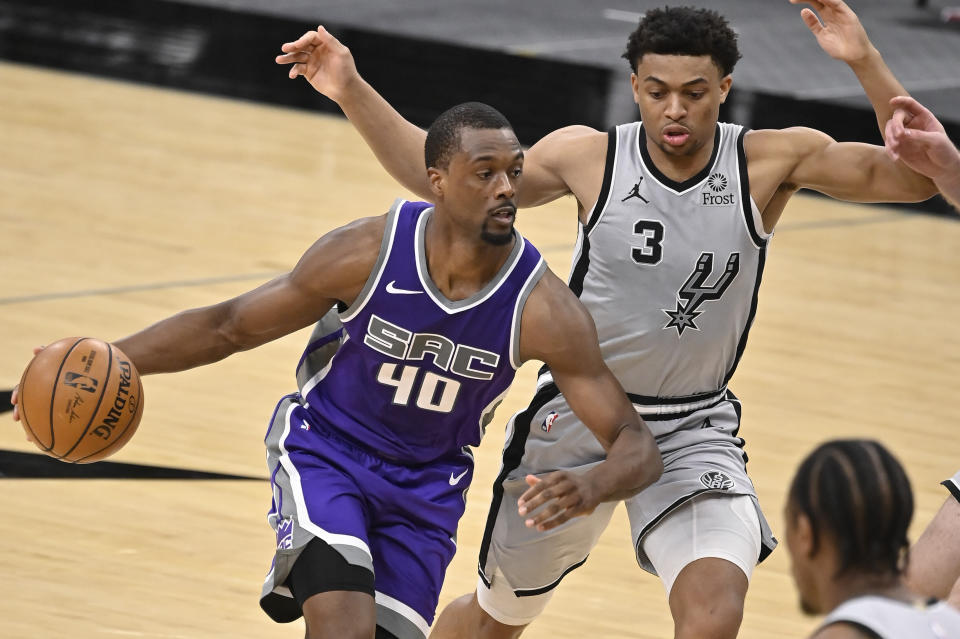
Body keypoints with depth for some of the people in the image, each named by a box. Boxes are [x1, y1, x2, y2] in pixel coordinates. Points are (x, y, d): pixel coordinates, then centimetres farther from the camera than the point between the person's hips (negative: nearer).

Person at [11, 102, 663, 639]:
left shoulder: (544, 310, -22)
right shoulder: (367, 252, -22)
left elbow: (637, 445, -20)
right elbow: (231, 326, -8)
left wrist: (591, 488, -44)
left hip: (426, 489, 2)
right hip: (325, 449, -2)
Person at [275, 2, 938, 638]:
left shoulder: (771, 161, -12)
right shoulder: (591, 156, -10)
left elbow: (915, 177, -22)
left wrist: (865, 62, -34)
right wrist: (352, 93, -11)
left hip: (694, 430, -1)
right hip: (575, 417, 1)